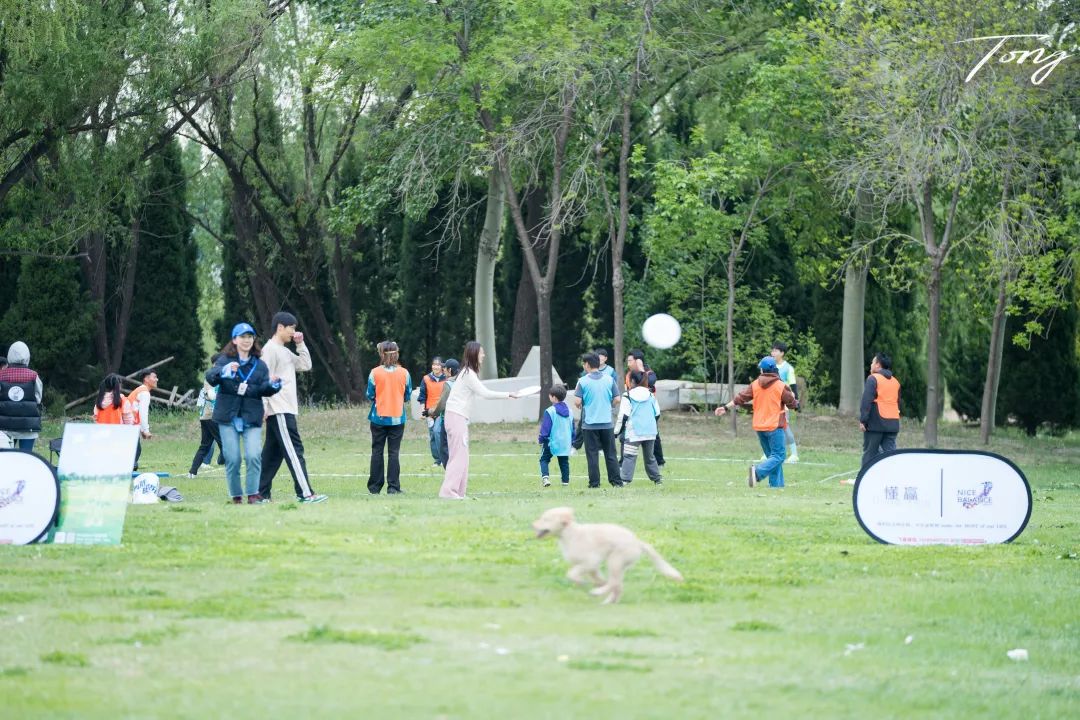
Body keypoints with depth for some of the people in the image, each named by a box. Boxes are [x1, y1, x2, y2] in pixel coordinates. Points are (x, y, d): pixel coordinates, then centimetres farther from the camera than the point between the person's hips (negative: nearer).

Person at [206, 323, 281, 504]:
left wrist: (272, 385, -23)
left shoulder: (259, 365, 10)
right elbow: (210, 377, -15)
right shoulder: (225, 360, 3)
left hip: (252, 418, 1)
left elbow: (264, 389, 0)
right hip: (228, 416, -1)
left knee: (254, 455, -14)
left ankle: (253, 494, -3)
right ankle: (236, 495, 11)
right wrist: (224, 371, -35)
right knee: (232, 458, -3)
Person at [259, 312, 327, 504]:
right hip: (279, 410, -10)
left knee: (273, 452, 9)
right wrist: (265, 408, -20)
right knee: (294, 450, -13)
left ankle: (262, 493, 10)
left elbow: (305, 365, 19)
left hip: (285, 410, 10)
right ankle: (306, 493, -16)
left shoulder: (285, 351, 20)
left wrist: (300, 344, 10)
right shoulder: (270, 350, -10)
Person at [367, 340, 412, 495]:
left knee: (377, 452, 8)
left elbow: (370, 395, -2)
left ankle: (375, 487, 10)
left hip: (378, 417, 0)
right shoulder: (404, 373, -5)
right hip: (397, 418, 0)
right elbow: (408, 396, 4)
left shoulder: (375, 373, -9)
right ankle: (393, 487, -2)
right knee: (394, 452, 3)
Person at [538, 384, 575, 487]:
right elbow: (573, 428, 15)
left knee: (544, 459, 5)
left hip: (552, 441, -5)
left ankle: (545, 477, -15)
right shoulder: (569, 411, 8)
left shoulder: (550, 411, -13)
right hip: (566, 443, 5)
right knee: (564, 462, 13)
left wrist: (542, 440, -1)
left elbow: (545, 428, -11)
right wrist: (572, 441, 23)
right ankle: (566, 481, 10)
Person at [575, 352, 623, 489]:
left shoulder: (583, 381, -7)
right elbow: (617, 399, 2)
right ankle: (616, 481, 8)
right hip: (607, 423, 2)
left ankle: (594, 483, 1)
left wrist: (580, 405, 11)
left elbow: (577, 402, -11)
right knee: (610, 454, 9)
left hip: (590, 424, -2)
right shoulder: (609, 379, 1)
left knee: (592, 454, 3)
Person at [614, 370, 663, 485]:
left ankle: (624, 479, -19)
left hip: (634, 433, -5)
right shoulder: (651, 395, 10)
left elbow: (623, 416, -8)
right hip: (650, 432, 5)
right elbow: (657, 413, 15)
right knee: (649, 456, 19)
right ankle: (657, 478, 24)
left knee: (629, 456, -8)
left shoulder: (628, 396, -5)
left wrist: (617, 431, -2)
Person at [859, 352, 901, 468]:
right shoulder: (895, 381, 16)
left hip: (876, 423, -6)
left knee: (870, 453, 1)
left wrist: (862, 420, -14)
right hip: (892, 423, 6)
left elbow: (866, 402, -13)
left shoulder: (873, 379, -6)